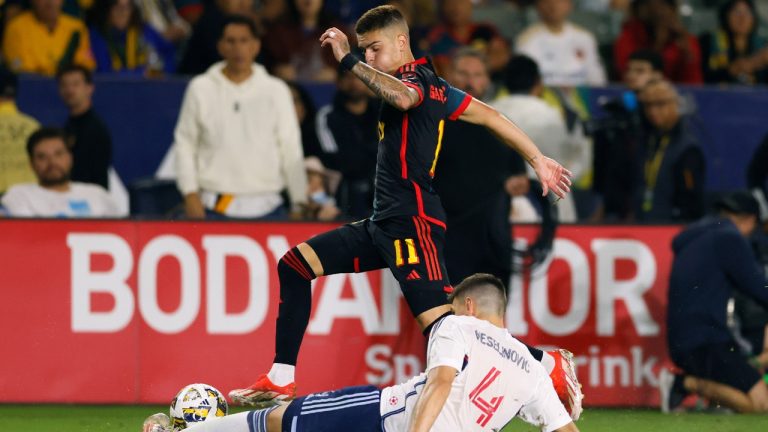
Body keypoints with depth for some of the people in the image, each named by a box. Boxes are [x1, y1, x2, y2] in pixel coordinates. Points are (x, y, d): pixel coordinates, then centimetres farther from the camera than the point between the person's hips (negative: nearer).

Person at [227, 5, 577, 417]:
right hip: (383, 224, 11)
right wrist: (538, 159, 23)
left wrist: (349, 61, -29)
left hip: (411, 224, -11)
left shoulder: (417, 79, -9)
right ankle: (280, 380, 13)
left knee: (439, 322, -23)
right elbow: (490, 116, 20)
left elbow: (403, 97, -36)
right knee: (294, 264, 13)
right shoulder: (429, 84, 18)